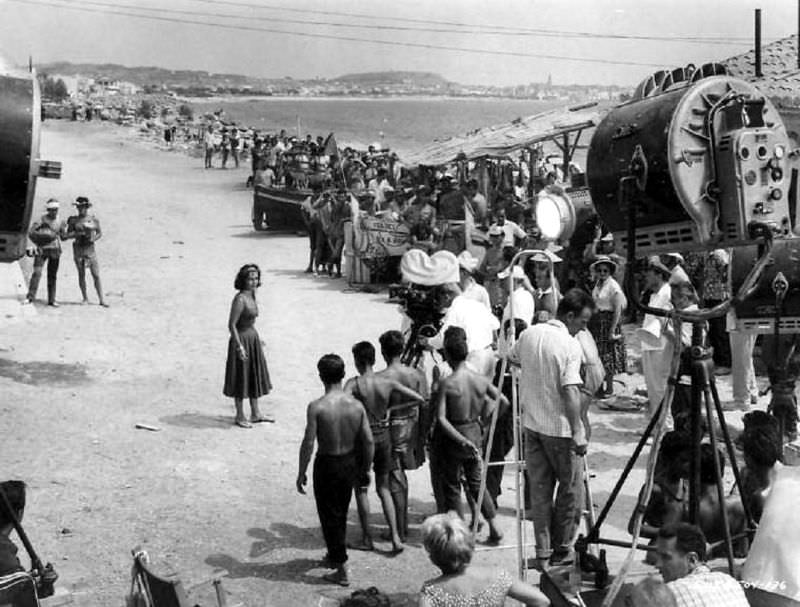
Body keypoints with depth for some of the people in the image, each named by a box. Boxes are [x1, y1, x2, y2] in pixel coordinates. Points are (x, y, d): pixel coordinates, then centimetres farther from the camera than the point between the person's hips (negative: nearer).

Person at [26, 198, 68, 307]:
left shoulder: (60, 221, 7)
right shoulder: (42, 219, -4)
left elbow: (63, 237, 12)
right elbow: (31, 233, -6)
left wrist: (64, 228, -3)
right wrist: (38, 243, -14)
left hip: (55, 251, 3)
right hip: (42, 250, -3)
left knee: (52, 275, 8)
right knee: (37, 272, -15)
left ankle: (51, 300, 15)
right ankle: (30, 297, -12)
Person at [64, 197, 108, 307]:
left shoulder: (94, 219, 2)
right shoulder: (73, 220, 3)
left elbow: (100, 233, 10)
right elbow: (68, 235, 2)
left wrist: (94, 238, -10)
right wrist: (77, 234, -15)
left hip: (90, 248, -1)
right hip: (78, 248, 1)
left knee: (96, 275, -4)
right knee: (81, 274, 5)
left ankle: (101, 299, -1)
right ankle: (85, 298, 16)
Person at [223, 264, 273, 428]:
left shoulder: (251, 295, 5)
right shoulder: (240, 299, -21)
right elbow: (232, 325, -21)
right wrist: (240, 346, -22)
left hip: (252, 338, 9)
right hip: (242, 339, -9)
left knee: (255, 376, 17)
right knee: (241, 378, 4)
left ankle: (255, 414, 29)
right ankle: (240, 416, 17)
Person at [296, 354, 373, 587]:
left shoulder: (317, 407, -20)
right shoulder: (356, 405, -9)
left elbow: (308, 443, -18)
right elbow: (368, 441, -5)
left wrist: (301, 473, -6)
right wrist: (366, 468, 10)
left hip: (327, 465, -5)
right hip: (350, 463, 5)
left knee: (330, 516, 8)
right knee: (341, 513, 24)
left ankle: (342, 570, 11)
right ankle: (334, 555, 42)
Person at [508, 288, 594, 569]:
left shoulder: (529, 334, 3)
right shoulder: (570, 346, -17)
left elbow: (512, 358, 22)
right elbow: (570, 392, -22)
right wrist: (578, 432, -19)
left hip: (531, 424, 6)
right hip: (559, 428, -6)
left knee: (539, 490, 12)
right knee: (570, 489, 10)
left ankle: (543, 553, 16)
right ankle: (561, 549, 18)